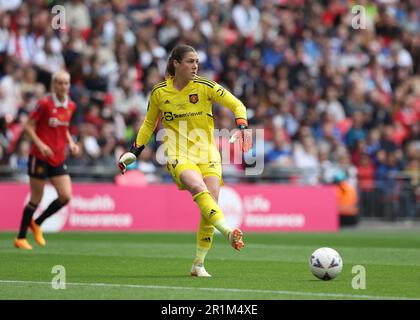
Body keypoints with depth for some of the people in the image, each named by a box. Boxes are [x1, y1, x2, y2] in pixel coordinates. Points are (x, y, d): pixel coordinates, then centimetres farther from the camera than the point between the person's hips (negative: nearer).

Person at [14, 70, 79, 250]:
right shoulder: (45, 104, -12)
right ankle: (20, 238, 12)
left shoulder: (71, 106, 6)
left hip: (59, 159, 6)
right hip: (40, 157, -6)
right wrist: (40, 144, -21)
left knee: (66, 196, -5)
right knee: (36, 199, -1)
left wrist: (71, 143, 3)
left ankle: (37, 223, 18)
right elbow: (28, 126, -10)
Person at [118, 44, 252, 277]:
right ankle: (228, 232, -47)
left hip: (207, 152, 1)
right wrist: (134, 151, 12)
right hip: (178, 156, -1)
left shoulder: (205, 87, -1)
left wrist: (242, 127, -17)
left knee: (210, 202, -11)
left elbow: (237, 105, 1)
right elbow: (149, 124, 17)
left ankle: (199, 264, 0)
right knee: (199, 188, -32)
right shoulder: (159, 92, 2)